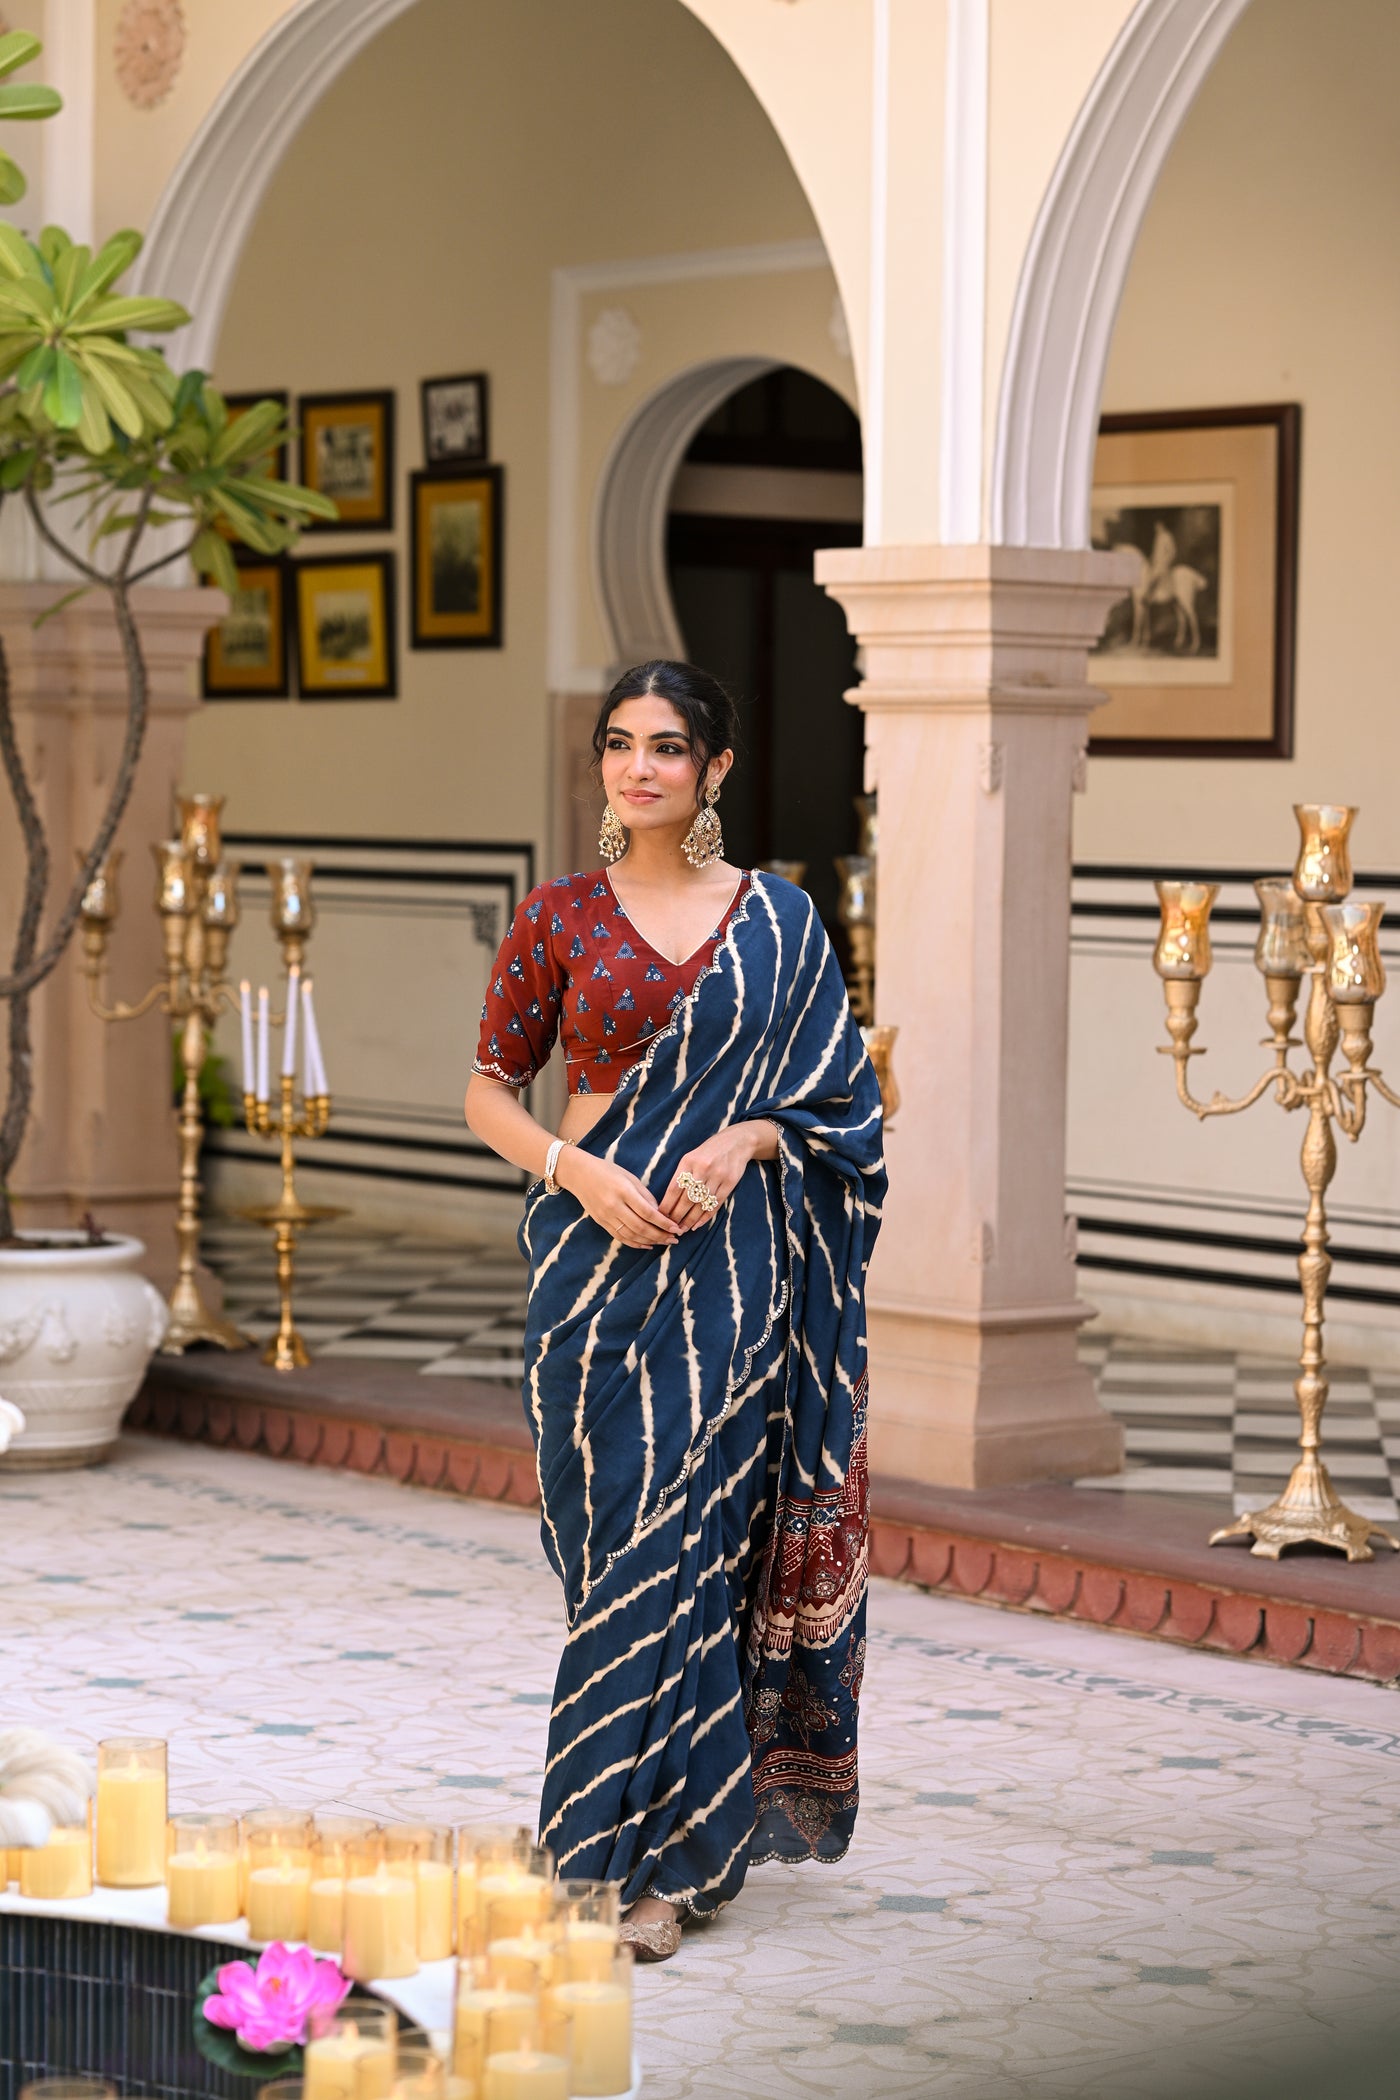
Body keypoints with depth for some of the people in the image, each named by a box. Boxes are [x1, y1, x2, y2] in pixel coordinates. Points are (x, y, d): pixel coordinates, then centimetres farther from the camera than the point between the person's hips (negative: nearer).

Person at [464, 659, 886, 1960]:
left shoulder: (779, 922, 6)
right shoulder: (558, 918, 5)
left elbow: (836, 1099, 8)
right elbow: (488, 1091, 7)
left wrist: (743, 1140, -11)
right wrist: (575, 1168, -11)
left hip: (730, 1257, -1)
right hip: (597, 1254, 1)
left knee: (691, 1539, -5)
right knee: (613, 1536, 2)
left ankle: (656, 1859, 0)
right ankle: (684, 1840, 18)